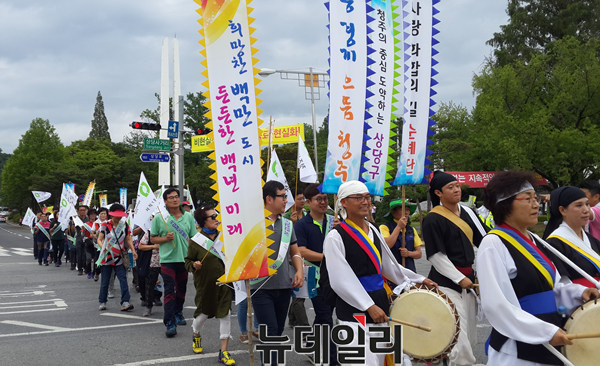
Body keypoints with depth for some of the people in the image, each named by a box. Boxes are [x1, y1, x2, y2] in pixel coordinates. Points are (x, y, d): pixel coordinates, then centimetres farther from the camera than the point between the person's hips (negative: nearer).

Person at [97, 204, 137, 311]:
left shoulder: (125, 225, 5)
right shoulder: (105, 225, 0)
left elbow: (128, 239, 9)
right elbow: (99, 239, 3)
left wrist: (133, 250, -6)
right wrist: (103, 247, -17)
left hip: (119, 258, 1)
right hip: (107, 258, -1)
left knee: (123, 279, -11)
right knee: (105, 281, 8)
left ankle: (125, 302, -15)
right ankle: (102, 302, 22)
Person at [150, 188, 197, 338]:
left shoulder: (188, 217, 5)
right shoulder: (159, 218, -2)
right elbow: (153, 238, 3)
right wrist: (165, 238, -15)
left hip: (184, 258, 4)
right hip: (167, 259, -3)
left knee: (181, 288, 17)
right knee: (169, 290, -10)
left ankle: (178, 313, 39)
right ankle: (170, 324, -10)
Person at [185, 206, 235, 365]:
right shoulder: (196, 241, -7)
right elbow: (188, 261, 1)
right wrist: (193, 265, -19)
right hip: (205, 284, -2)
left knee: (225, 314, -4)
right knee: (203, 312, 13)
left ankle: (223, 352, 4)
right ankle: (196, 335, 48)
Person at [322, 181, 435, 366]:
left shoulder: (373, 230, 12)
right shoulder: (336, 237, -12)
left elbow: (388, 265, 22)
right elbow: (341, 281, -17)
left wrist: (419, 280, 20)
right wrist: (370, 307, -21)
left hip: (379, 306, 7)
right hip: (354, 312, -7)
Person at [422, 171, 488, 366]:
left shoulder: (467, 212, 10)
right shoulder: (433, 219, -11)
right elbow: (436, 255, -14)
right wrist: (459, 278, -16)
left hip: (467, 279, 8)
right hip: (446, 283, -8)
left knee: (469, 332, 16)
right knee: (457, 334, -13)